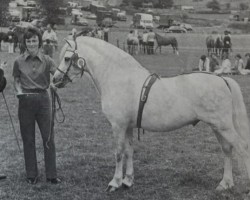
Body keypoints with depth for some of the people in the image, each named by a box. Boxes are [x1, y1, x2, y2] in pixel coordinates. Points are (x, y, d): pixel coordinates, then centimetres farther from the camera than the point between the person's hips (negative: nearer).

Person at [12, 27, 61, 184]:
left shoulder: (47, 60, -3)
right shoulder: (19, 62, 0)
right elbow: (16, 80, 11)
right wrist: (19, 91, -8)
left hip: (43, 99, -1)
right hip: (25, 100, 1)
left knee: (48, 138, 1)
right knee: (28, 139, 8)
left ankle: (51, 175, 11)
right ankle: (32, 175, 20)